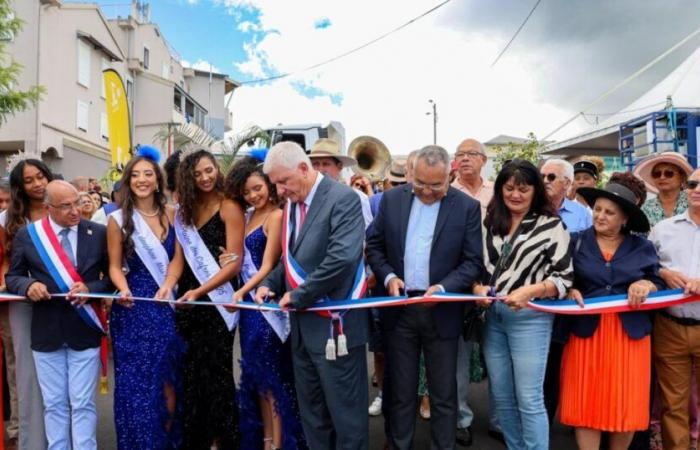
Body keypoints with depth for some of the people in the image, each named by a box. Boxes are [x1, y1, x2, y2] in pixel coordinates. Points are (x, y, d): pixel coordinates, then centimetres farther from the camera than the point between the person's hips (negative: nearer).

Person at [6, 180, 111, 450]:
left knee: (83, 404, 5)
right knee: (53, 404, 13)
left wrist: (90, 289, -16)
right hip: (46, 332, 1)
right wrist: (29, 285, -14)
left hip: (84, 331, -1)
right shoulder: (26, 235, 0)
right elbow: (12, 277, 7)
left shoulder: (99, 233, -3)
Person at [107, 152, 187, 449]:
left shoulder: (171, 214, 4)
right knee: (137, 383, 2)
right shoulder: (118, 219, 0)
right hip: (134, 308, -2)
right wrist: (124, 290, -18)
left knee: (170, 380, 6)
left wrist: (166, 287, -15)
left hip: (167, 306, 2)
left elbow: (178, 258, 1)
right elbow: (115, 266, 2)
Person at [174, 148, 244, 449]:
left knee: (215, 373, 1)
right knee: (191, 372, 12)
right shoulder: (186, 209, 11)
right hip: (188, 300, 6)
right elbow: (181, 256, 13)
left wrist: (199, 291, -23)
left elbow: (234, 264, -14)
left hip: (217, 301, -5)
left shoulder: (229, 208, -7)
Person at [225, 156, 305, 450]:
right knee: (255, 374, 15)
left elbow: (268, 265, -16)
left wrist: (242, 291, -25)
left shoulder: (276, 215, -11)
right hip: (250, 304, 8)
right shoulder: (248, 216, 12)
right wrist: (231, 260, -3)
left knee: (273, 375, 2)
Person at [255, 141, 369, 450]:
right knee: (311, 406, 20)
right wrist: (270, 284, 1)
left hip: (333, 322, -8)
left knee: (344, 408, 7)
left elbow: (343, 257, -27)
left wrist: (299, 295, -20)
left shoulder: (343, 199, -16)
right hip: (302, 322, 8)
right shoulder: (291, 203, 10)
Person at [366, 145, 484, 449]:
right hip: (399, 309, 2)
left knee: (443, 393, 11)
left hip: (442, 311, -1)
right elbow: (374, 245, 7)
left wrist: (443, 287, -20)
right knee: (400, 390, 14)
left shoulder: (467, 206, -4)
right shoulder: (392, 199, 2)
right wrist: (388, 276, -10)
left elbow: (473, 261, -5)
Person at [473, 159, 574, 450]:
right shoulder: (489, 222, 8)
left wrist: (530, 291, -22)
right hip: (492, 316, 5)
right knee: (502, 398, 15)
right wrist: (478, 288, -8)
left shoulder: (551, 225, -5)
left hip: (530, 317, -5)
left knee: (529, 400, 1)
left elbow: (565, 277, -7)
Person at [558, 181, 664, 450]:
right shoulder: (576, 242, 4)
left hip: (630, 332, 1)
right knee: (586, 403, 1)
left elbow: (660, 287, 8)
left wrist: (647, 284, -13)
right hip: (586, 330, -1)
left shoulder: (643, 247, 6)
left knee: (626, 404, 7)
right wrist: (569, 291, -15)